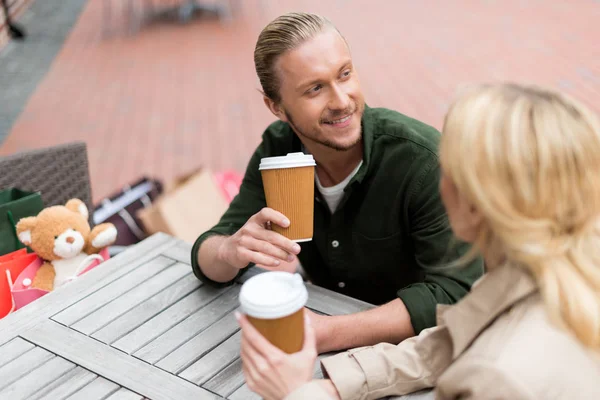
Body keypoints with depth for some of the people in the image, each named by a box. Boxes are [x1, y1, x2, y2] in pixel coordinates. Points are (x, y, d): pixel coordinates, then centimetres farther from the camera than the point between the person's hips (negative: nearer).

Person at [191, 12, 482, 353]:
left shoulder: (419, 158, -24)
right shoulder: (277, 149, -8)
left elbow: (455, 292, -26)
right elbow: (207, 254, -6)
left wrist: (328, 334, -35)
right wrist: (232, 252, -30)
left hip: (414, 349, -3)